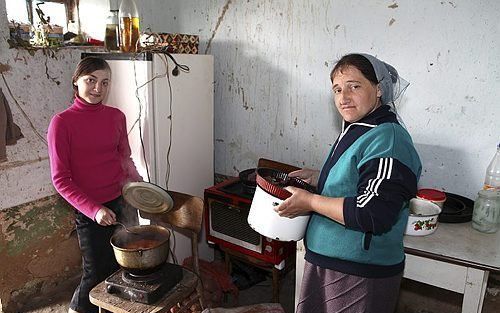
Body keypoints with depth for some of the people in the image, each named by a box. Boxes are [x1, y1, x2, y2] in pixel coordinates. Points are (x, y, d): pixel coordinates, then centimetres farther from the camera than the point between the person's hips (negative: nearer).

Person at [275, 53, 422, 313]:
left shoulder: (387, 140, -22)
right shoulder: (355, 131, 8)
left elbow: (373, 215, -30)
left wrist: (310, 201, -21)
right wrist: (316, 178, 5)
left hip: (361, 275, -9)